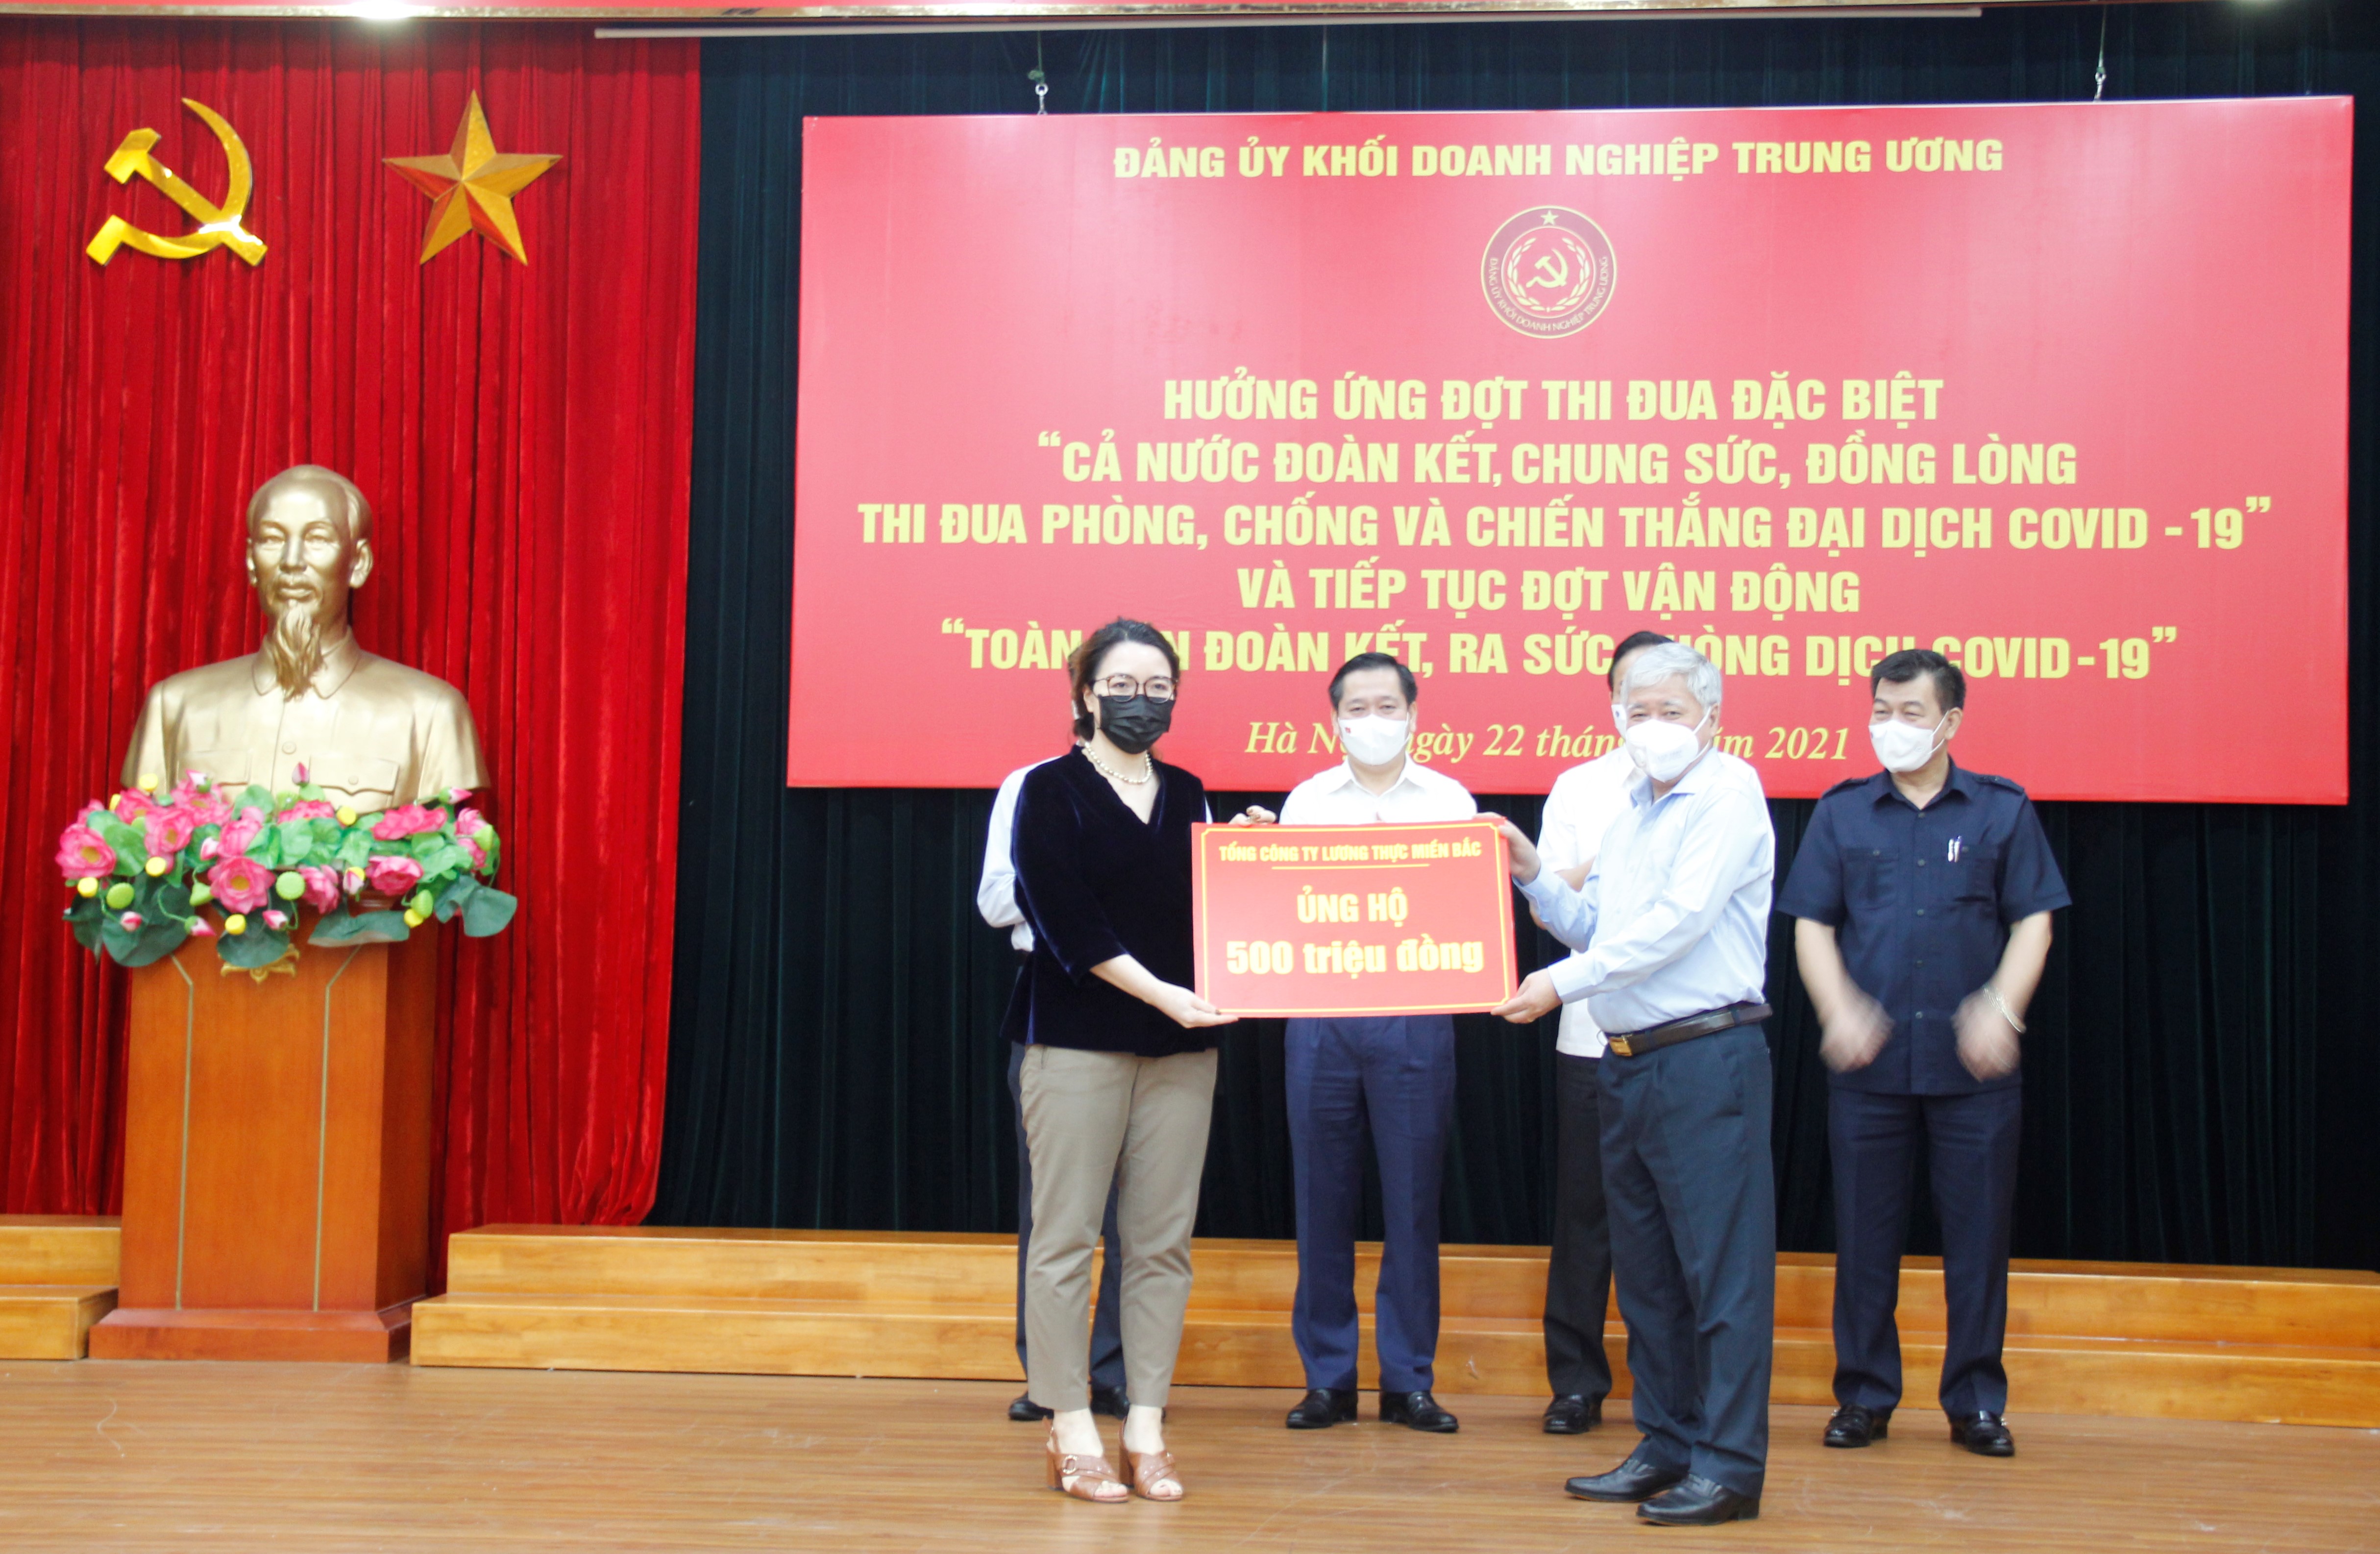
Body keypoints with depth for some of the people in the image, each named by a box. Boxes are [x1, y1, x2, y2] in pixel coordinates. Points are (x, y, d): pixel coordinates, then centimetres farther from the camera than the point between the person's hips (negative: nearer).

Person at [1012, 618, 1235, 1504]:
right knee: (1067, 1240, -2)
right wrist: (1160, 992, -17)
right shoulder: (1050, 791, -1)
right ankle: (1072, 1431, 6)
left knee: (1162, 1242, 5)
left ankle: (1146, 1429, 11)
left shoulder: (1187, 796, 14)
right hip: (1077, 1041, -4)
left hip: (1181, 1047, 5)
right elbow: (1067, 920, -11)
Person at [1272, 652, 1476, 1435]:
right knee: (1323, 1201, 4)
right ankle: (1327, 1377, 13)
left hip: (1414, 1021, -1)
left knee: (1413, 1201, 2)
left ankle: (1407, 1380, 12)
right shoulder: (1305, 802, 12)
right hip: (1320, 1015, 1)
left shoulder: (1450, 801, 8)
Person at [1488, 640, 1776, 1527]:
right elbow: (1594, 928, 20)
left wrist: (1564, 982, -18)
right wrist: (1532, 875, 6)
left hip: (1707, 1055, -9)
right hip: (1628, 1061, 9)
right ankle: (1667, 1446, 21)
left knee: (1721, 1268, -6)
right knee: (1645, 1268, 13)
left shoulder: (1728, 795, -7)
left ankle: (1730, 1464, -2)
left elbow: (1678, 922, -17)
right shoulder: (1633, 812, 19)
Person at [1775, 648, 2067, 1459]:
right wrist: (1840, 1011, -10)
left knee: (1977, 1232, 4)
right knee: (1865, 1232, 6)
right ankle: (1864, 1396, 17)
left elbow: (2033, 920, 3)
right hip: (1867, 1061, 1)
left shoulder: (2002, 810, 5)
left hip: (1972, 1064, -1)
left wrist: (2002, 1009, -12)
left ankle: (1977, 1402, 15)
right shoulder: (1842, 812, 7)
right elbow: (1812, 924, 6)